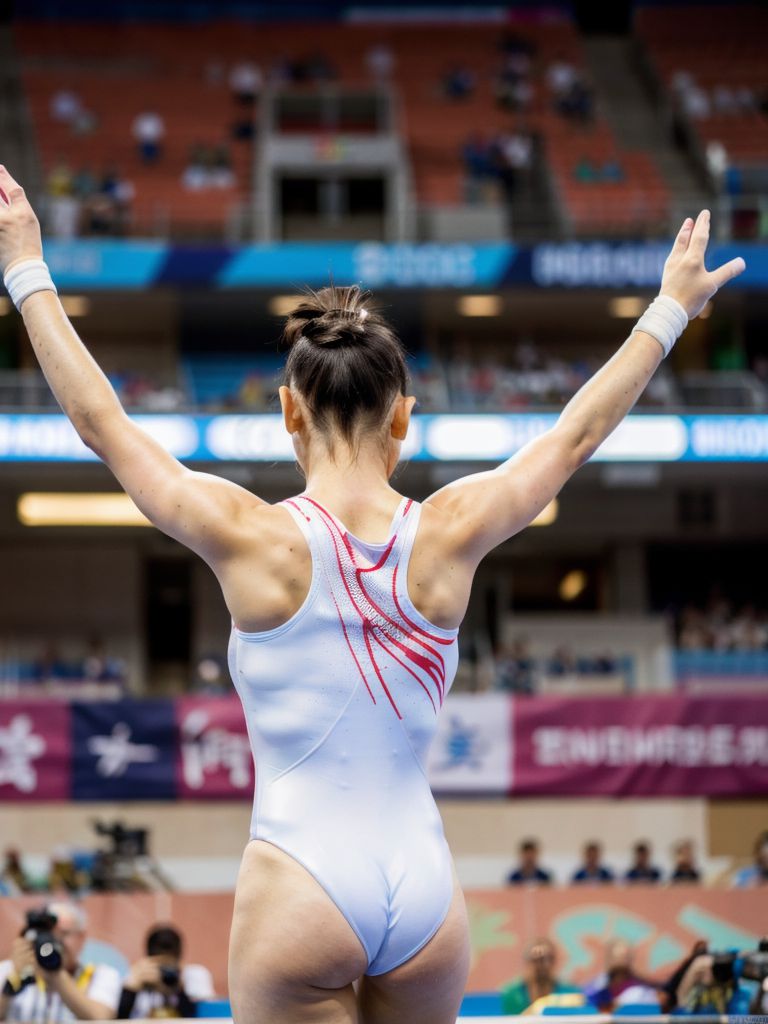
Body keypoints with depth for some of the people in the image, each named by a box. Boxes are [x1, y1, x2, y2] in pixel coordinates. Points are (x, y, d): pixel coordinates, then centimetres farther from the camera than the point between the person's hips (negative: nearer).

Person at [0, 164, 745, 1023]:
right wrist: (670, 308, 28)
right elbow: (577, 433, 15)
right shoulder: (449, 534, -1)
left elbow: (102, 423, 2)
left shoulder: (252, 540, -8)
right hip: (425, 890, 4)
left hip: (300, 892, -3)